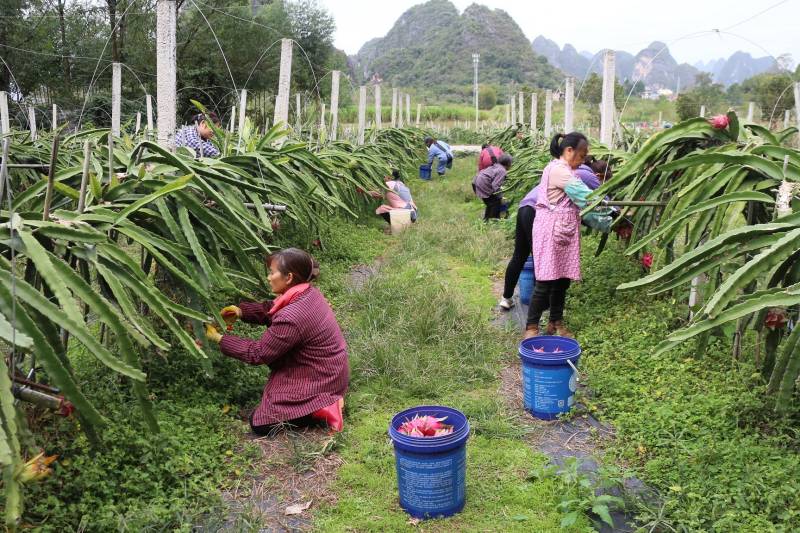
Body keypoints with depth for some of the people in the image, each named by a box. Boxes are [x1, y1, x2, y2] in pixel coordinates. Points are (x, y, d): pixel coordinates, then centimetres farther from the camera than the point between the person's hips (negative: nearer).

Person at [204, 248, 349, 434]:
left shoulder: (291, 319, -30)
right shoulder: (307, 292, -5)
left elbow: (257, 354, -18)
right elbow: (270, 309, 11)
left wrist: (219, 338, -9)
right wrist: (240, 311, -3)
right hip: (331, 371, 8)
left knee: (259, 423, 2)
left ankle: (320, 408, -3)